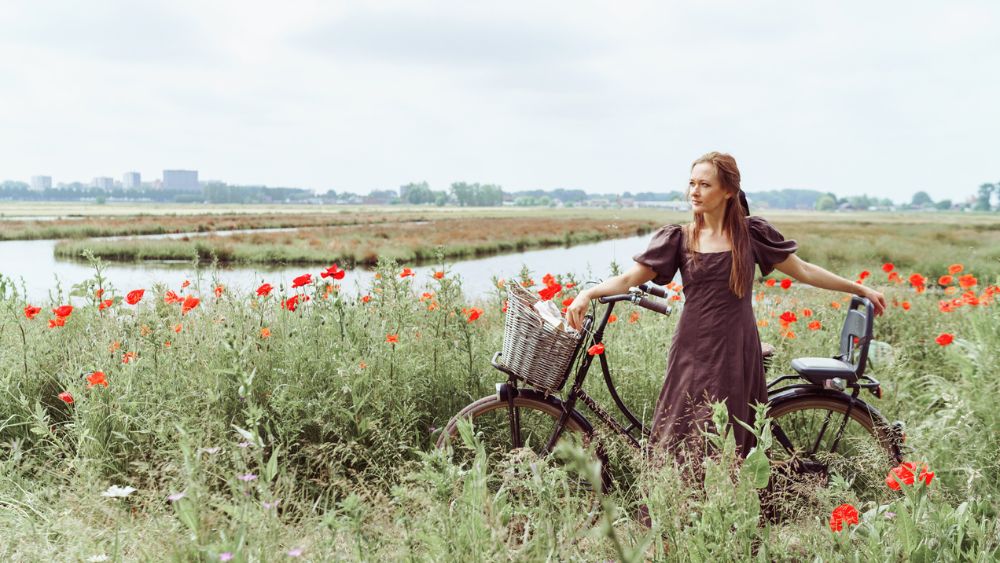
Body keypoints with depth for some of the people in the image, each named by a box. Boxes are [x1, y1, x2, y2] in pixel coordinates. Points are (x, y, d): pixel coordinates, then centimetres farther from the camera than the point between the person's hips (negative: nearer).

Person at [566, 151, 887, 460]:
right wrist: (588, 293, -22)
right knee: (676, 444, -3)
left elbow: (803, 271, 13)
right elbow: (629, 279, -4)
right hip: (693, 352, 0)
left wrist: (860, 289, 16)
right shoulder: (678, 238, 3)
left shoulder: (752, 233, 3)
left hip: (735, 354, 0)